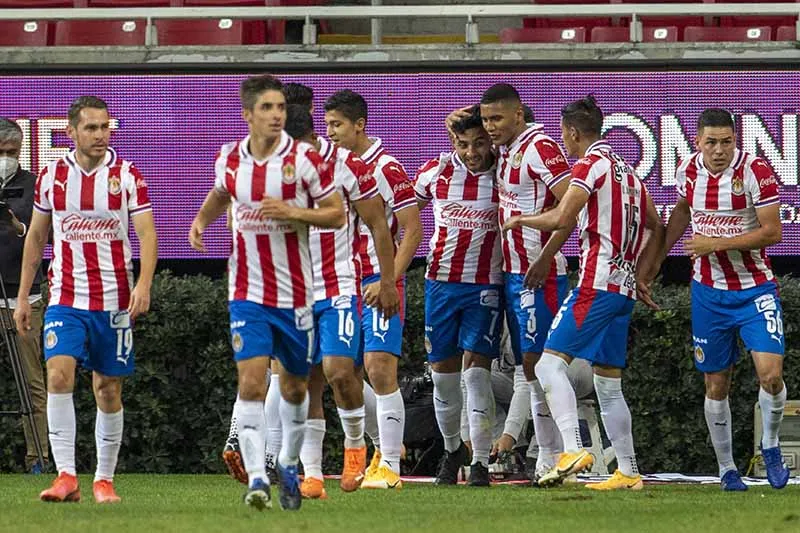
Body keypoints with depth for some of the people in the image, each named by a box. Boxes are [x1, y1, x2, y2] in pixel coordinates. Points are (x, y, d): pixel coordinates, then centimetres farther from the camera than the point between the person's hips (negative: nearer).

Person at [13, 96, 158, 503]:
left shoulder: (127, 176, -2)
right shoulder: (51, 176, 4)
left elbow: (147, 233, -7)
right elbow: (36, 237, 14)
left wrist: (143, 284, -24)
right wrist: (23, 297, 13)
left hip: (114, 301, -1)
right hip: (65, 299, 1)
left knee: (108, 390, 5)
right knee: (59, 374, -19)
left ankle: (104, 479, 19)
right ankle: (66, 476, -21)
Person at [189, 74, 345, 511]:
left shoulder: (303, 159, -9)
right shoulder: (229, 159, 1)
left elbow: (337, 214, -5)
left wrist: (292, 212, -20)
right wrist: (201, 220, 7)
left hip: (295, 294, -1)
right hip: (247, 292, 1)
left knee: (294, 386, 12)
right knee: (251, 380, -15)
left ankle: (288, 465, 35)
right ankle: (256, 479, -18)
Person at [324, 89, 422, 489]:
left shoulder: (386, 167, -11)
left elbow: (413, 230, -11)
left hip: (380, 284, -8)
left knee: (380, 369, -13)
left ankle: (389, 467, -9)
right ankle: (386, 444, 27)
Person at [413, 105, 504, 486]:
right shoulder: (436, 171, -1)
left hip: (486, 286, -3)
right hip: (441, 281, 3)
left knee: (476, 369, -11)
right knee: (442, 370, 7)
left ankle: (481, 463, -7)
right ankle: (452, 448, 29)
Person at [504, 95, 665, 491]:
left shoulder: (590, 164, -7)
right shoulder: (626, 169, 20)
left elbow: (561, 219, -17)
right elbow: (657, 228, 24)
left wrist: (521, 220, 0)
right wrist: (640, 274, 25)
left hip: (597, 283, -9)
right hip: (625, 287, 9)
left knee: (551, 362, -11)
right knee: (608, 385, 12)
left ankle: (573, 450, -25)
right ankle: (628, 471, 10)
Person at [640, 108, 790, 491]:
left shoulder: (755, 172, -15)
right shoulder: (688, 171, -2)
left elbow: (772, 232, -17)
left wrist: (717, 244, -21)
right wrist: (657, 256, 24)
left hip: (754, 288, -3)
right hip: (708, 291, 3)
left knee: (771, 373, -16)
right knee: (716, 384, 5)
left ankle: (770, 447, 10)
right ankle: (727, 470, 17)